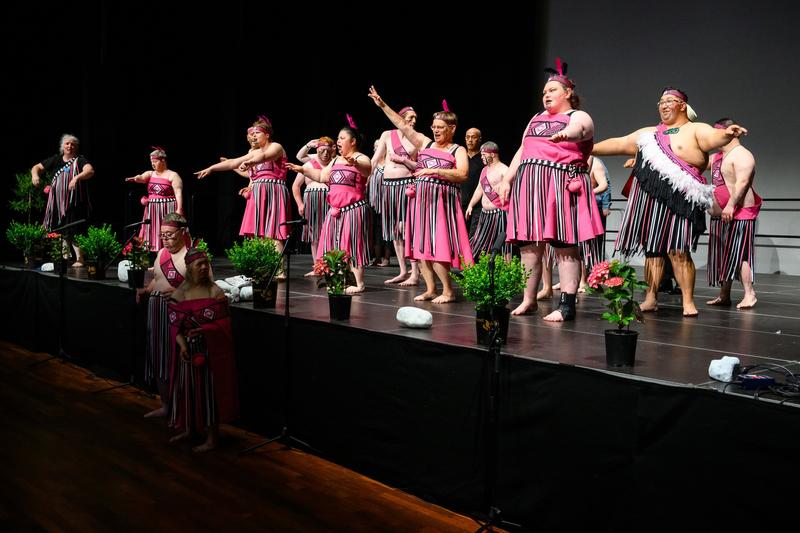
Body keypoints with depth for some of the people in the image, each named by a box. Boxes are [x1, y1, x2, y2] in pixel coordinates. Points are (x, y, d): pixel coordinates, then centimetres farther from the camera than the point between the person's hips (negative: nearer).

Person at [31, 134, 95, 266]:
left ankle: (80, 259, -1)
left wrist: (77, 178, -38)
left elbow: (90, 171, -22)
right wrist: (35, 174, -6)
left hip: (74, 203, -5)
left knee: (72, 231, -8)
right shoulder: (55, 160, 11)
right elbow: (37, 167, 17)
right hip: (58, 203, 5)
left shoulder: (80, 160, -3)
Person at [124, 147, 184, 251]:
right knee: (152, 233, 4)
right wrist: (135, 178, -31)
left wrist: (179, 209, -21)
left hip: (167, 210, -5)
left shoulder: (173, 175, -2)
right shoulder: (150, 174, 13)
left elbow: (178, 193, -10)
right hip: (152, 211, 5)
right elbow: (141, 177, -8)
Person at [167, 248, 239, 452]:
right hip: (187, 350, 4)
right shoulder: (179, 294, 3)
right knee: (187, 388, 14)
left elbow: (222, 324, -11)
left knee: (209, 390, 0)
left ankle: (212, 438, 10)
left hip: (211, 351, -4)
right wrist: (182, 345, -16)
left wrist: (201, 330, -25)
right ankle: (188, 429, 34)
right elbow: (174, 324, -1)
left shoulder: (215, 292, -7)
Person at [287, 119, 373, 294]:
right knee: (335, 246, 11)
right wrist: (302, 169, 16)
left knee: (352, 245, -7)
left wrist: (354, 163, -52)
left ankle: (359, 283, -1)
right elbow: (321, 177, 24)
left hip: (353, 209, -8)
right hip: (335, 210, 8)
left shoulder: (360, 158, -9)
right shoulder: (335, 161, 18)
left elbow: (367, 170, -31)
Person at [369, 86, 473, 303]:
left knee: (437, 245, -12)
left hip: (441, 201, -5)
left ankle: (448, 291, -1)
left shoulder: (458, 150, 1)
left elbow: (462, 174, -15)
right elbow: (403, 126, 11)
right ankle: (430, 289, 11)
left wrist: (434, 171, -21)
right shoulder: (425, 143, 13)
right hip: (421, 200, 5)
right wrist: (382, 105, 7)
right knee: (421, 245, 3)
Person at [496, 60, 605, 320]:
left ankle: (566, 305, -7)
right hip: (529, 184, 6)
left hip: (562, 185, -6)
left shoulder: (578, 117, 5)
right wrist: (506, 180, 12)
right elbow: (521, 152, 22)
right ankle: (528, 300, 14)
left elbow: (577, 130, -19)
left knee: (565, 245, -8)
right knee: (528, 243, 5)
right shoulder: (536, 118, 25)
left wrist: (565, 134, -43)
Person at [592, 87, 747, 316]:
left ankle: (688, 302, -4)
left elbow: (713, 137, -15)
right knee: (652, 249, 6)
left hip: (679, 201, -5)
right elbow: (618, 144, 23)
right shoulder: (648, 134, 21)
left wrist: (727, 134, -38)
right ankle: (651, 298, 11)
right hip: (649, 199, 5)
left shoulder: (696, 130, 5)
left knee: (678, 252, -10)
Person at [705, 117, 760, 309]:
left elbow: (742, 183, -21)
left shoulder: (742, 155, -10)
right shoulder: (717, 157, 19)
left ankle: (749, 294, -5)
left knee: (738, 253, -11)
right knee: (722, 256, 10)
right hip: (720, 215, 9)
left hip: (738, 214, -9)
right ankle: (724, 295, 16)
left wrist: (731, 205, -30)